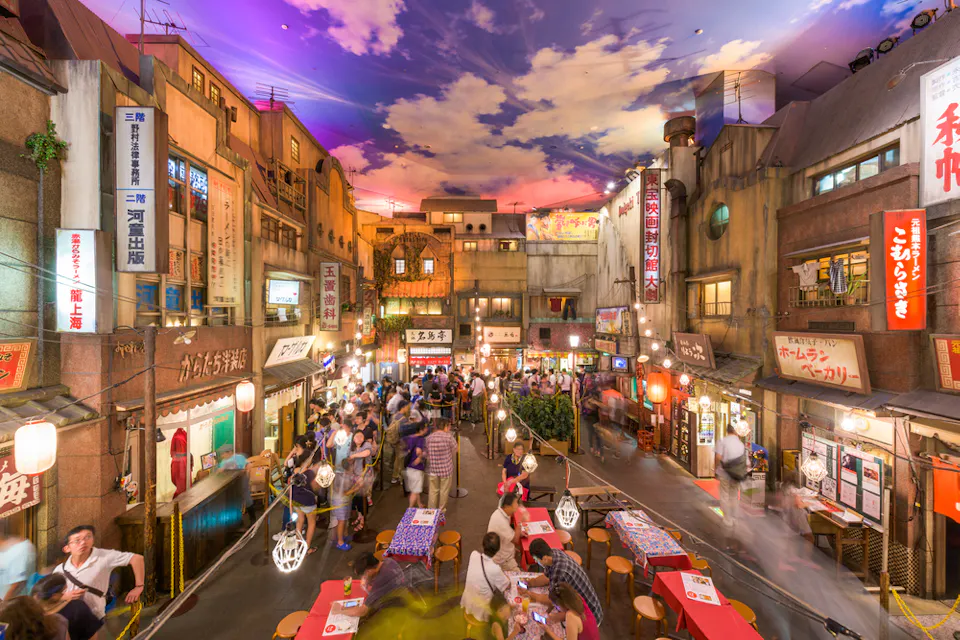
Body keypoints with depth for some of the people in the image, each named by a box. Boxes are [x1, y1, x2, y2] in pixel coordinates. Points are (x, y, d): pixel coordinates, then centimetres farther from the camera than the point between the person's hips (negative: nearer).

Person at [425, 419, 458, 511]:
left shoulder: (429, 437, -4)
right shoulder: (448, 437, -15)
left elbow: (426, 454, 1)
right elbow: (456, 448, -2)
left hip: (432, 469, 3)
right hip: (446, 469, -3)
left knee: (433, 490, 17)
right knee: (444, 491, 15)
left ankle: (431, 510, 26)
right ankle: (441, 510, 27)